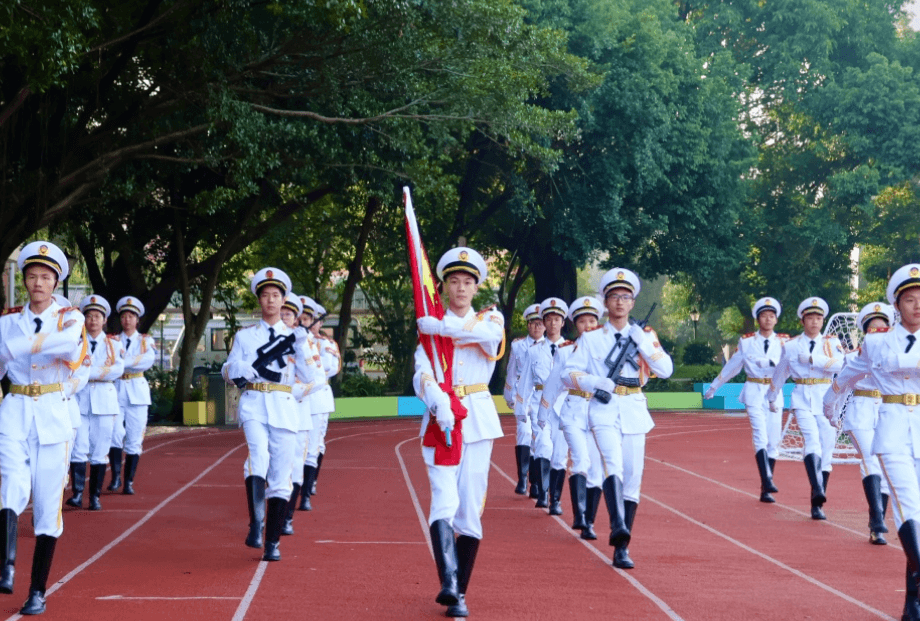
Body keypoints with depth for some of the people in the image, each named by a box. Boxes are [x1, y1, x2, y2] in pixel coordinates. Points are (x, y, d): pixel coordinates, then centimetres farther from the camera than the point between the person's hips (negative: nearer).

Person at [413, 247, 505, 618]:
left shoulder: (491, 319, 9)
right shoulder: (429, 327, 8)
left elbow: (489, 334, -17)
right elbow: (422, 373, -8)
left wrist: (438, 326, -13)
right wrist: (439, 402, -28)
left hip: (478, 420, 1)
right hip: (441, 419, -1)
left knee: (470, 508, 0)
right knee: (444, 501, -17)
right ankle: (448, 582, -29)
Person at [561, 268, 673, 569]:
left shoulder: (645, 335, 11)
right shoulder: (590, 338, 7)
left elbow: (666, 370, 0)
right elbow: (568, 373, 3)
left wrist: (642, 342, -9)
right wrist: (594, 382, -15)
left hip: (635, 411, 3)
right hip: (604, 410, -2)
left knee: (632, 479, 2)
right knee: (613, 465, -27)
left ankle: (621, 548, 9)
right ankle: (618, 527, -45)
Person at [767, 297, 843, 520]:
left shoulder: (832, 342, 7)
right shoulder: (790, 346, 8)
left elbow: (837, 364, -13)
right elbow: (779, 374, 20)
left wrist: (811, 359, -16)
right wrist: (772, 399, 28)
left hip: (827, 400, 1)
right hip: (803, 400, -1)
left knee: (826, 451, 1)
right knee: (812, 441, -24)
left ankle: (817, 504, 10)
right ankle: (817, 491, -41)